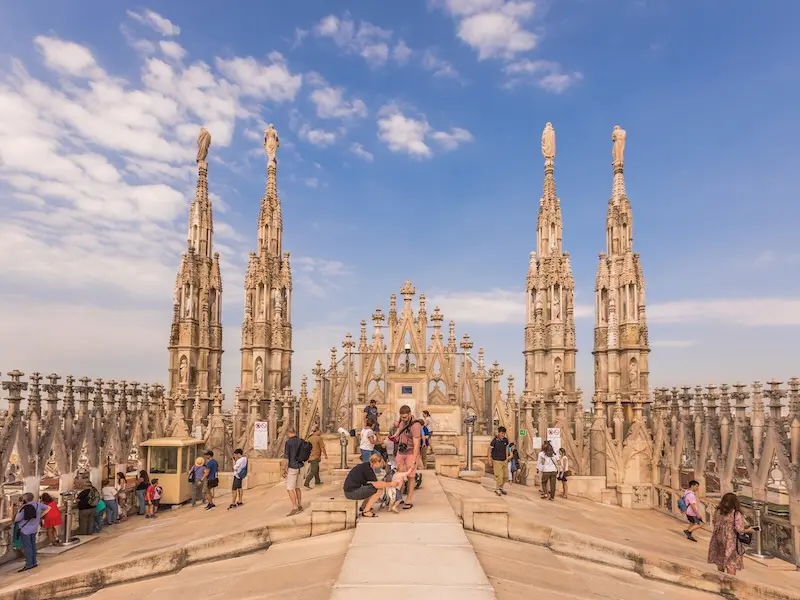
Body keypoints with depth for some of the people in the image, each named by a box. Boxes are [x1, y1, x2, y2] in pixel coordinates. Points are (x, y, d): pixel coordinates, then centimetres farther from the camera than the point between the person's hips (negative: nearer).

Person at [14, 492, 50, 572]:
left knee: (27, 547, 0)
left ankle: (29, 564, 3)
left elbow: (16, 520, -13)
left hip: (25, 530, -6)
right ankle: (34, 562, 22)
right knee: (33, 546, 15)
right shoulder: (38, 504, -3)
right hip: (34, 529, 6)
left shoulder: (24, 508, -21)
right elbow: (48, 508, 8)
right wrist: (40, 516, 9)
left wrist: (20, 509, -9)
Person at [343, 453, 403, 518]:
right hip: (351, 492, -10)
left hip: (352, 489, 10)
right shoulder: (367, 469, -17)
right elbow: (376, 484, -22)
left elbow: (375, 482, 16)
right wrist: (390, 484, -10)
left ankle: (363, 507, 19)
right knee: (379, 489, -13)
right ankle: (365, 511, -7)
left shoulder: (367, 466, 11)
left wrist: (389, 483, 8)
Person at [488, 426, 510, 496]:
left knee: (506, 476, 9)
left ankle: (501, 487, 31)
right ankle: (497, 489, 13)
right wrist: (490, 461, -8)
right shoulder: (495, 441, -16)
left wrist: (507, 458, 14)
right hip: (497, 461, -6)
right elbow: (490, 450, -9)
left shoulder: (505, 440, -1)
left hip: (504, 461, 6)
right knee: (499, 476, -8)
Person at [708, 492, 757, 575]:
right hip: (731, 541, -5)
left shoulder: (718, 512, -2)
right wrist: (749, 530, 1)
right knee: (732, 563, 5)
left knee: (720, 561, 20)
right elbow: (739, 529, -20)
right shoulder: (736, 514, -18)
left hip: (719, 540, 6)